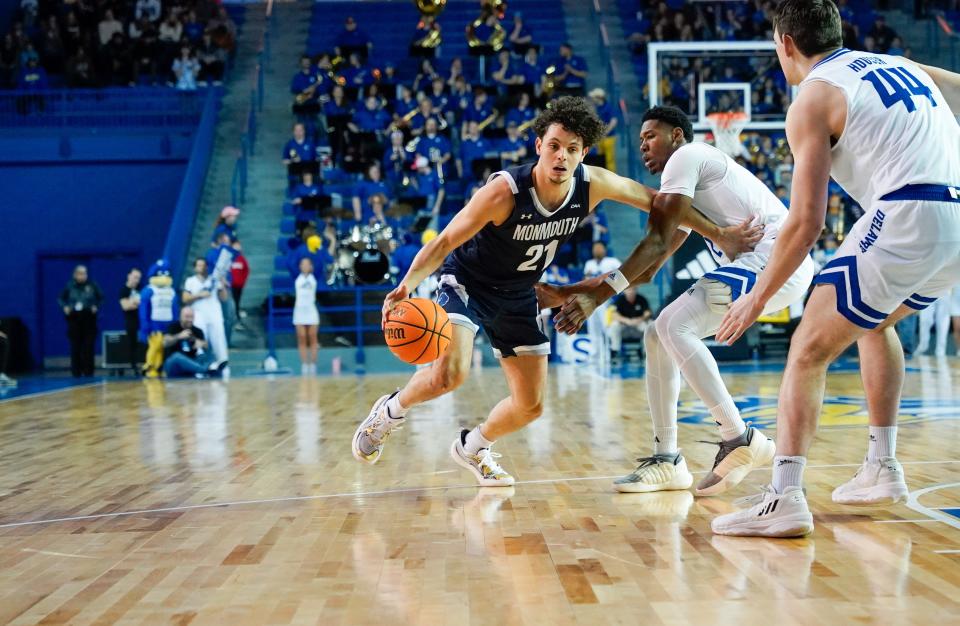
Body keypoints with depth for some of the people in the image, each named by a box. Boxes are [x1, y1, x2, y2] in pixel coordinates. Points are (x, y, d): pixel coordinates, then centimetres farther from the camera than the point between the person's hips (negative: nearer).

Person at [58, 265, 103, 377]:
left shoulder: (92, 285, -1)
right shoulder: (69, 286, 2)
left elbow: (101, 298, 8)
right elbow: (61, 298, 13)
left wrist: (96, 307, -8)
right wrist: (64, 307, -4)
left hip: (89, 319, -1)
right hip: (74, 319, 1)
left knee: (88, 346, -1)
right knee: (75, 346, 3)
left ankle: (88, 371, 6)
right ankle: (76, 372, 10)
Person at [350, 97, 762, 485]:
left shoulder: (593, 186, -18)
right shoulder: (505, 190, -31)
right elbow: (445, 242, -28)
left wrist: (719, 234, -2)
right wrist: (408, 285, -45)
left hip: (518, 296, 5)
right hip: (467, 282, -5)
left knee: (531, 405, 5)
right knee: (450, 373, -29)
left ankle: (471, 447, 34)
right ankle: (389, 412, 2)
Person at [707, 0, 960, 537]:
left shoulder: (814, 98, 2)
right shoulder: (900, 65, 22)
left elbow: (807, 224, -3)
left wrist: (759, 297, 7)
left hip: (909, 219, -7)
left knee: (808, 352, 0)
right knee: (876, 322, 30)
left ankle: (784, 499, -10)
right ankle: (882, 468, 29)